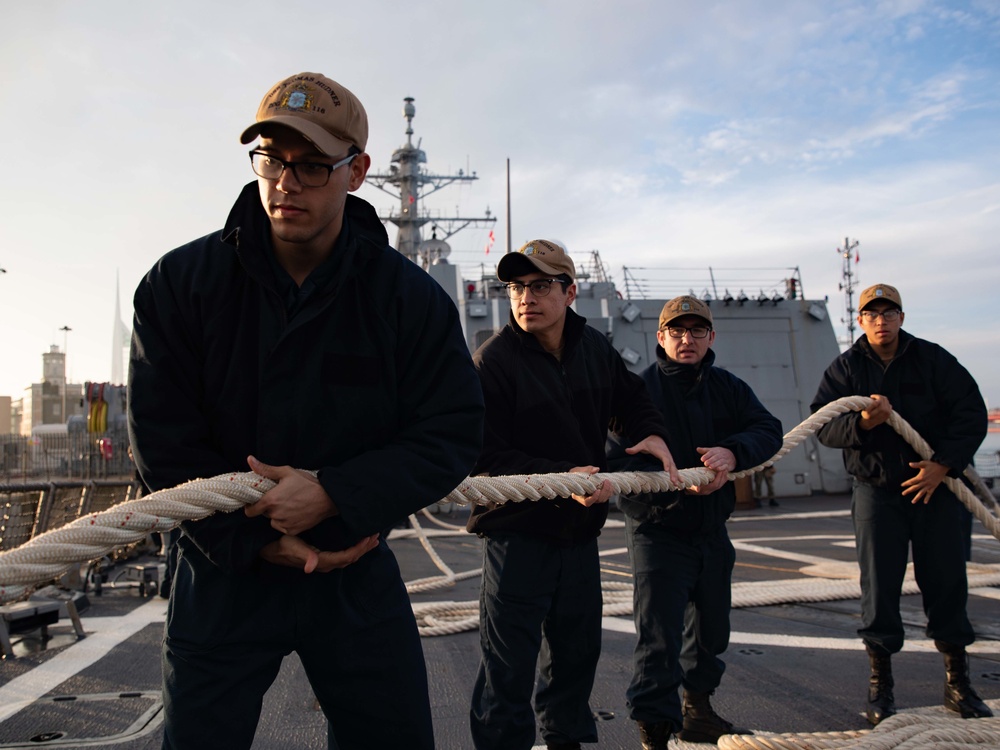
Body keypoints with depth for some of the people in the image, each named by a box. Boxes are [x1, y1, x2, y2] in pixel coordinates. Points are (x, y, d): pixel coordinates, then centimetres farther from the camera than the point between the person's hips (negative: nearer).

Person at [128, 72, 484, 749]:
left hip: (356, 565, 1)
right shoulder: (180, 283, -7)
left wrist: (332, 496, -21)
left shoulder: (411, 296, -8)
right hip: (225, 568, 0)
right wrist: (255, 537, -13)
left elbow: (454, 434, -10)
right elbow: (163, 439, -6)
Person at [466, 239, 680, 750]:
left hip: (581, 531, 6)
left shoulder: (594, 348, 2)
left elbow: (632, 397, 21)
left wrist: (652, 434, 1)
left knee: (577, 651, 21)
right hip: (517, 532, -6)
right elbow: (487, 457, -22)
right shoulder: (492, 361, -17)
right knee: (508, 669, -1)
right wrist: (561, 478, -31)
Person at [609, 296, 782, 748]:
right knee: (658, 641, -6)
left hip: (712, 530, 6)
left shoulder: (728, 388, 6)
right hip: (657, 531, -6)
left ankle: (697, 711, 42)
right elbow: (618, 462, -20)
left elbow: (770, 431, -4)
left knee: (711, 630, 21)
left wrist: (734, 452, -25)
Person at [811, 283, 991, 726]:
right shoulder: (845, 368, 3)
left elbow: (972, 414, 1)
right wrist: (863, 422, -26)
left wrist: (943, 465, -11)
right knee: (878, 586, 1)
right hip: (876, 490, 0)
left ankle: (957, 683, 19)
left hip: (934, 486, 1)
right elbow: (823, 425, -6)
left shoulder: (933, 359, 2)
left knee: (946, 581, 5)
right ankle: (880, 684, 12)